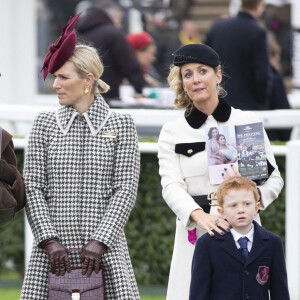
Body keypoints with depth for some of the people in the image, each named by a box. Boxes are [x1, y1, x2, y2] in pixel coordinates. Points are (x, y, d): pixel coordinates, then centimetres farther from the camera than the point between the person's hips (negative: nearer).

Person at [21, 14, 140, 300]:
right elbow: (32, 187, 5)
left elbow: (126, 189, 0)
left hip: (104, 248, -1)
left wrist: (99, 241, -11)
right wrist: (50, 240, -7)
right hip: (53, 247, 2)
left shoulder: (121, 124, 5)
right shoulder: (45, 123, 10)